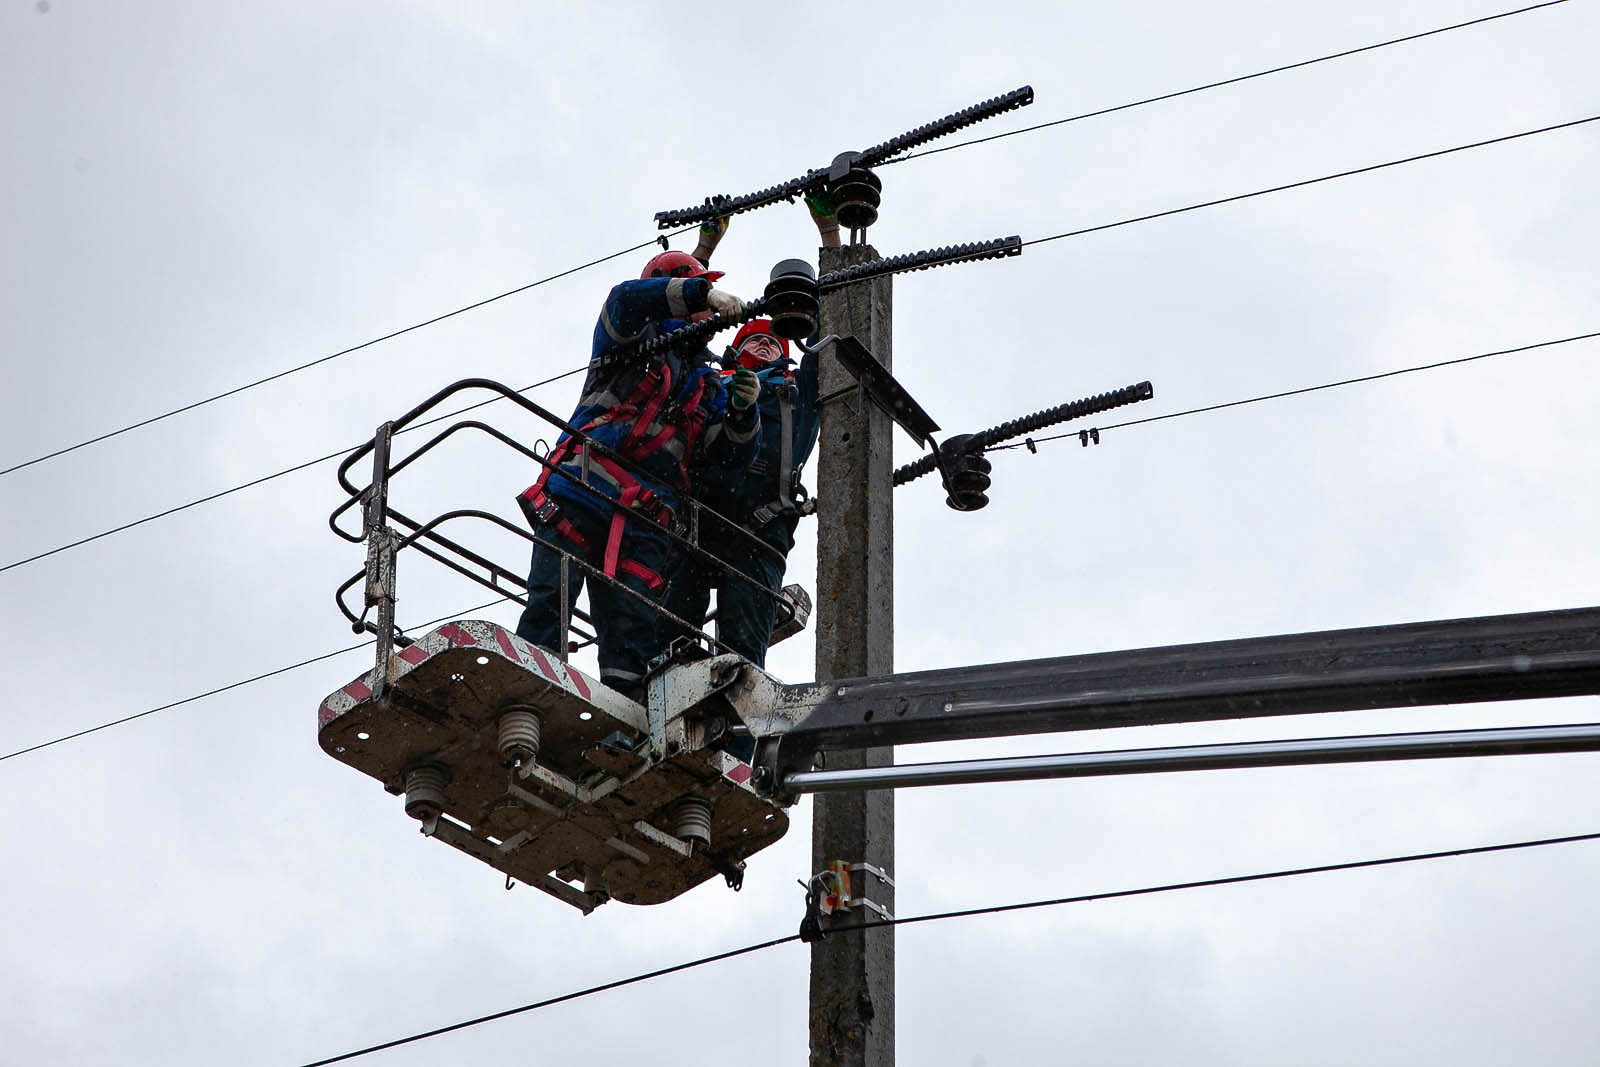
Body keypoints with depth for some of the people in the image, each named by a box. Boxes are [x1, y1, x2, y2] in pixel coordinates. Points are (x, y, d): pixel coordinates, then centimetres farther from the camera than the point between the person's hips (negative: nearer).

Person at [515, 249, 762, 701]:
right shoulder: (635, 340, 13)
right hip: (578, 494, -4)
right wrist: (704, 292, -17)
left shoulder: (708, 387, 26)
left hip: (642, 523, 4)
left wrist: (744, 411, -5)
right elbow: (626, 299, -10)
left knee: (633, 629, -6)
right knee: (550, 599, -15)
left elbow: (735, 454, 16)